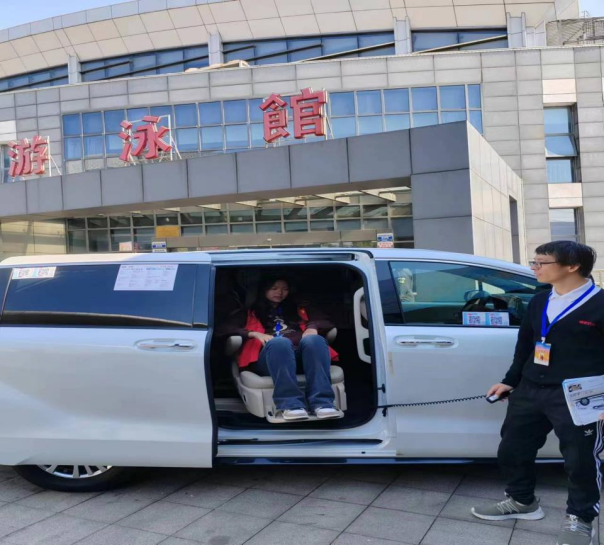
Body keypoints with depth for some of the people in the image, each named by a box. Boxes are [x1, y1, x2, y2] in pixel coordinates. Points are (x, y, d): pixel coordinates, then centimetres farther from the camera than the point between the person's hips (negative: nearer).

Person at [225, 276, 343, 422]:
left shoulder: (300, 311, 36)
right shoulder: (250, 314, 30)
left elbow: (327, 323, 23)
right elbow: (228, 329, 13)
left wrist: (313, 327, 0)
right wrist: (254, 334, -5)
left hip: (302, 355, 2)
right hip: (270, 357, -2)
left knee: (314, 340, -33)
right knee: (279, 342, -37)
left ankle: (321, 403, -49)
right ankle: (291, 405, -51)